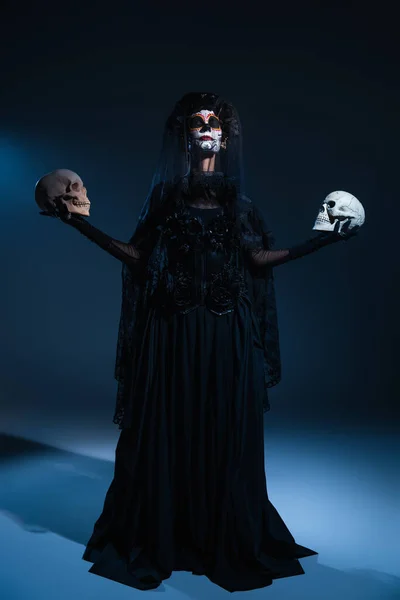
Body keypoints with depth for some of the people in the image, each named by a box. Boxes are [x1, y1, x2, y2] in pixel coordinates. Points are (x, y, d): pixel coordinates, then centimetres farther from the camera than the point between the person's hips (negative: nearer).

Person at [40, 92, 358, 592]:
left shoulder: (236, 199, 11)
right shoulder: (167, 194, 9)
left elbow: (259, 258, 5)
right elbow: (137, 254, 4)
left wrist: (321, 240, 2)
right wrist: (79, 223, 0)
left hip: (226, 330, 1)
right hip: (173, 326, 0)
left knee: (225, 428, 5)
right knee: (167, 427, 4)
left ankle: (227, 536, 21)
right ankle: (161, 535, 21)